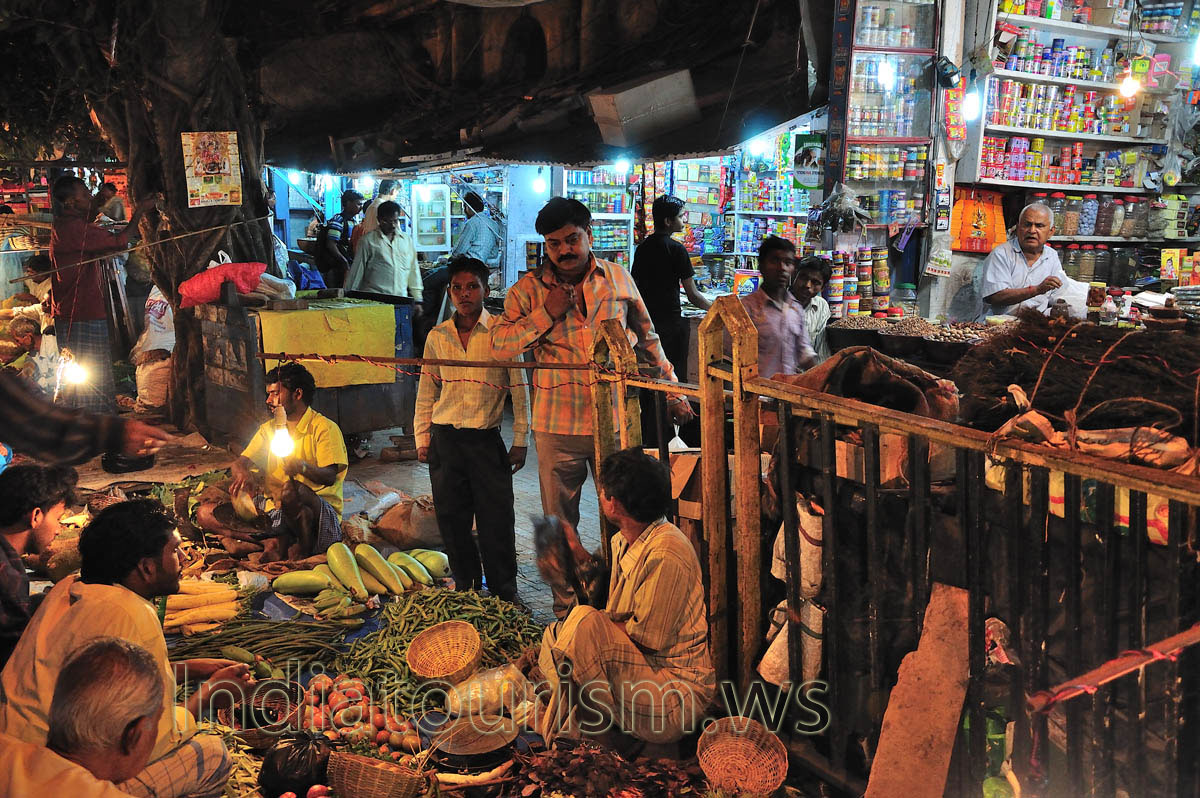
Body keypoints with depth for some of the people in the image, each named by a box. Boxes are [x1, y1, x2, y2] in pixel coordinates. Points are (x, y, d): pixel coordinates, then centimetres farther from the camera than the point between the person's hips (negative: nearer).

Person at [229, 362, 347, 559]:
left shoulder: (325, 428, -1)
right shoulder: (268, 429, 18)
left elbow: (329, 476, -13)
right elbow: (239, 463, 8)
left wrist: (303, 467, -35)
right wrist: (244, 473, -18)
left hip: (322, 510, -1)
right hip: (275, 510, 2)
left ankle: (304, 550, -19)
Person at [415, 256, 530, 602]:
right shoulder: (437, 337, 7)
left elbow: (519, 388, -2)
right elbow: (426, 392, 14)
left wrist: (519, 441, -4)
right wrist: (422, 439, 9)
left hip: (486, 439, -3)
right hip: (444, 438, 3)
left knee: (497, 520, -1)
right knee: (451, 518, 9)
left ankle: (504, 596, 12)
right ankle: (467, 587, 25)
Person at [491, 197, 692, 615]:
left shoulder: (618, 279, 7)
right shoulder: (529, 288, 1)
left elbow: (648, 340, 16)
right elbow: (499, 344, -7)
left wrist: (672, 392, 14)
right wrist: (546, 313, -15)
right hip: (557, 426, -1)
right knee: (560, 522, 9)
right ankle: (565, 604, 24)